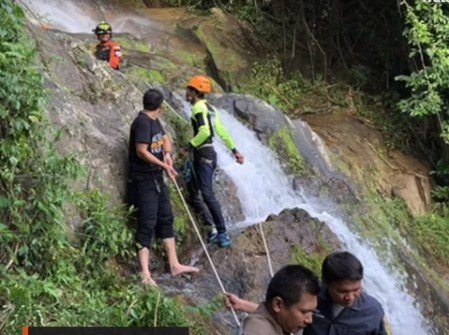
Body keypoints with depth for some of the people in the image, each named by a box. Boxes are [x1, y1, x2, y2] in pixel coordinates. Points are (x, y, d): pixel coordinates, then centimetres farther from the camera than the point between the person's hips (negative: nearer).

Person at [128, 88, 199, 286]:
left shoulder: (154, 121, 11)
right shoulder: (142, 122, -17)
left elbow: (165, 139, 21)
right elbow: (141, 152, -22)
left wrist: (167, 154, -1)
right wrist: (165, 166, -17)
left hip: (157, 177, 10)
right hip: (144, 179, -10)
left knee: (166, 219, 13)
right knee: (147, 224, -12)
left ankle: (175, 265, 21)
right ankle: (145, 274, -13)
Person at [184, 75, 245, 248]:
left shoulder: (198, 107, -10)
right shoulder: (210, 108, 17)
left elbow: (204, 131, -23)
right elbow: (222, 131, 20)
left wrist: (190, 145, -13)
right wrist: (234, 150, 23)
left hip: (203, 154, -9)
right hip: (210, 154, 9)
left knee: (207, 195, -12)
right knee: (194, 194, 9)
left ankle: (222, 233, -12)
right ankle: (214, 229, 7)